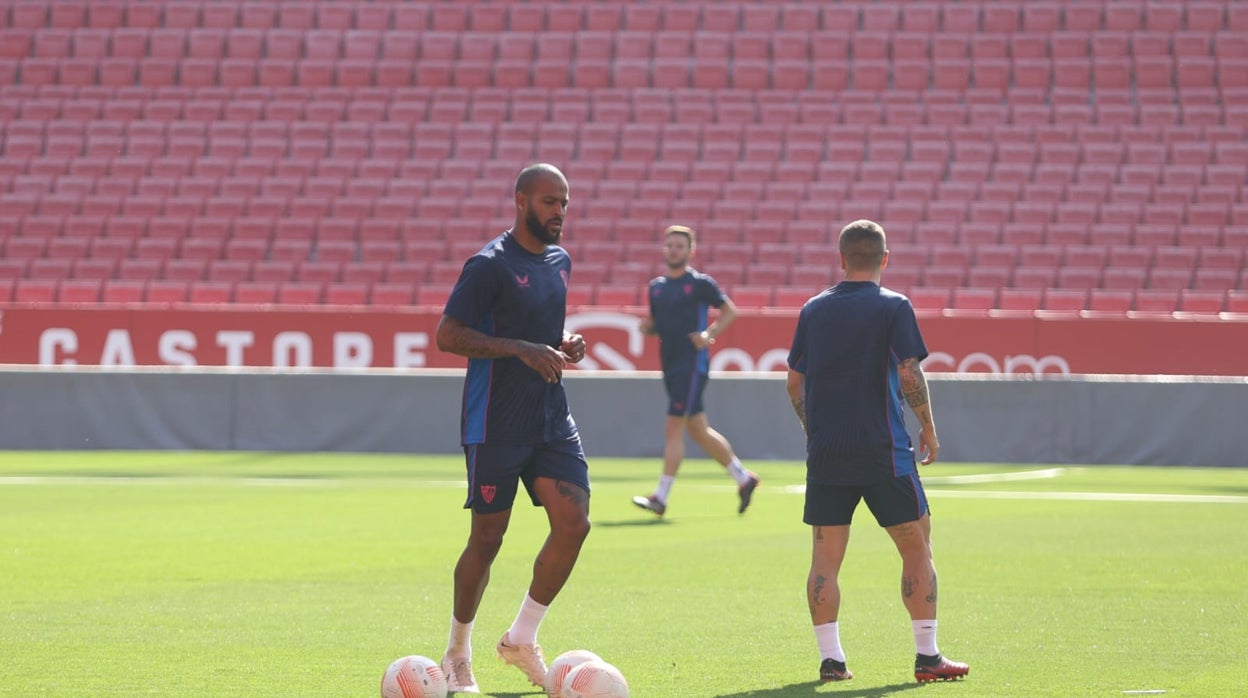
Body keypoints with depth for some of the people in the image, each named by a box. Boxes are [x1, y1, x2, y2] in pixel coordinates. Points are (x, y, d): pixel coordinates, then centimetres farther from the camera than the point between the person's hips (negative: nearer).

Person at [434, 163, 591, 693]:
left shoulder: (559, 261, 13)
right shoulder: (490, 265, -12)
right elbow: (447, 335, -16)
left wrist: (566, 347, 5)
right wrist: (521, 349, -23)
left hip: (553, 420, 7)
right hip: (496, 425, -7)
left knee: (573, 524, -6)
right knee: (487, 539, 0)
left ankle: (522, 639, 10)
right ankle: (457, 654, 17)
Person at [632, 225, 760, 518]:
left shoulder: (700, 283, -5)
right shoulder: (656, 286, 14)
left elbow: (729, 310, 1)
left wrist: (709, 334, -13)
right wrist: (647, 326, 0)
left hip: (692, 363, -8)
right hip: (670, 364, 8)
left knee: (673, 427, -11)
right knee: (699, 431, 12)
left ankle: (661, 498, -11)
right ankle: (744, 478, 25)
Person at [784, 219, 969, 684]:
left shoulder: (813, 310, 8)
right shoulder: (893, 308, -4)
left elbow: (794, 382, 12)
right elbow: (909, 375, -12)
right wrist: (928, 428, 1)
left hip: (825, 453, 4)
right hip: (882, 451, -4)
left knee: (826, 558, 6)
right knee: (917, 549, 5)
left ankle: (830, 658, 0)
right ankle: (927, 656, 2)